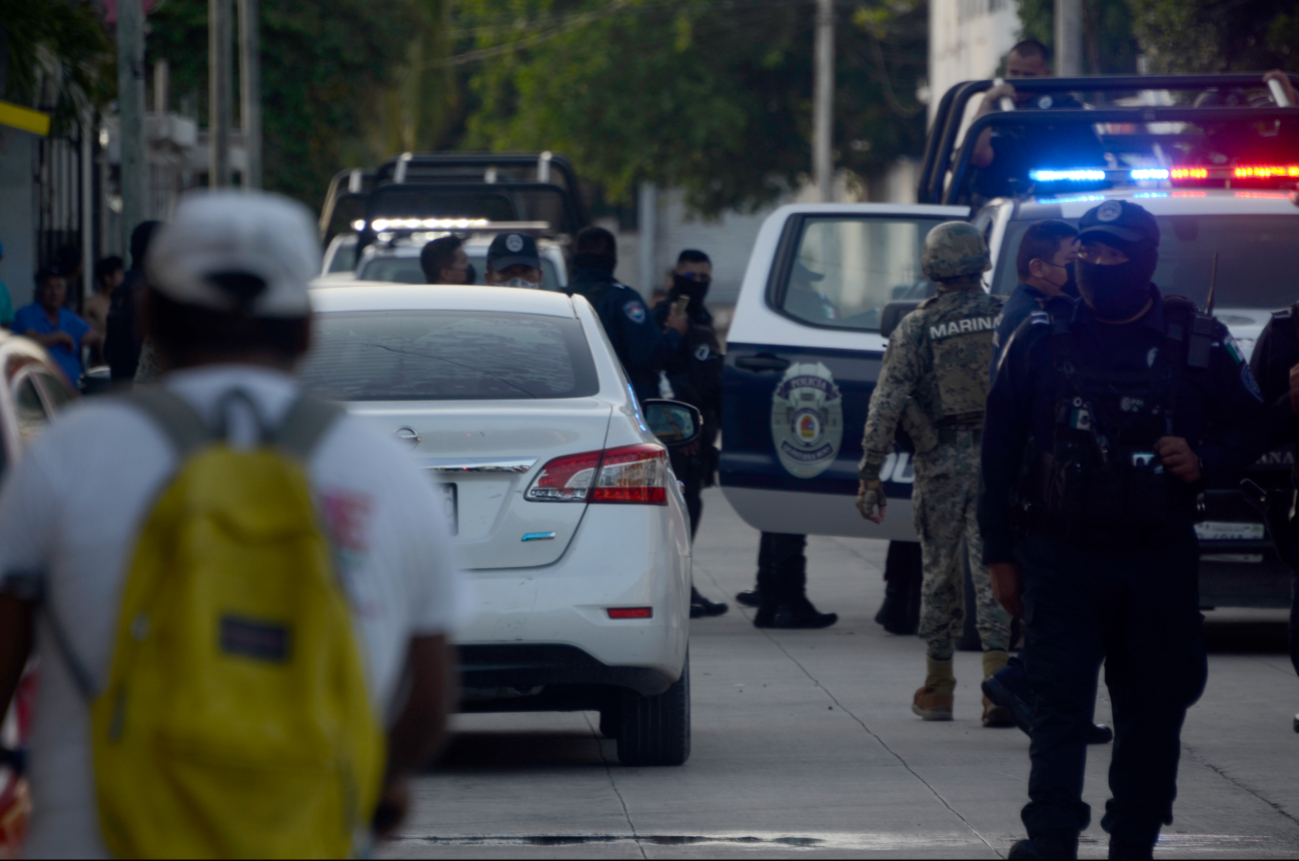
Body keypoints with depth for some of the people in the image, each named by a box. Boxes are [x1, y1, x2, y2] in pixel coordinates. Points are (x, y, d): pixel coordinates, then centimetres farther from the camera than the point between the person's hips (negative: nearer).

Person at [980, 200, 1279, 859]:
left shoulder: (1198, 342, 3)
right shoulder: (1041, 340, 4)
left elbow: (1249, 427, 12)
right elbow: (1000, 450, 7)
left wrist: (1205, 462, -10)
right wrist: (1000, 553, 5)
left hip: (1159, 559, 1)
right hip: (1060, 556, -1)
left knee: (1154, 709, 6)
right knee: (1059, 704, -10)